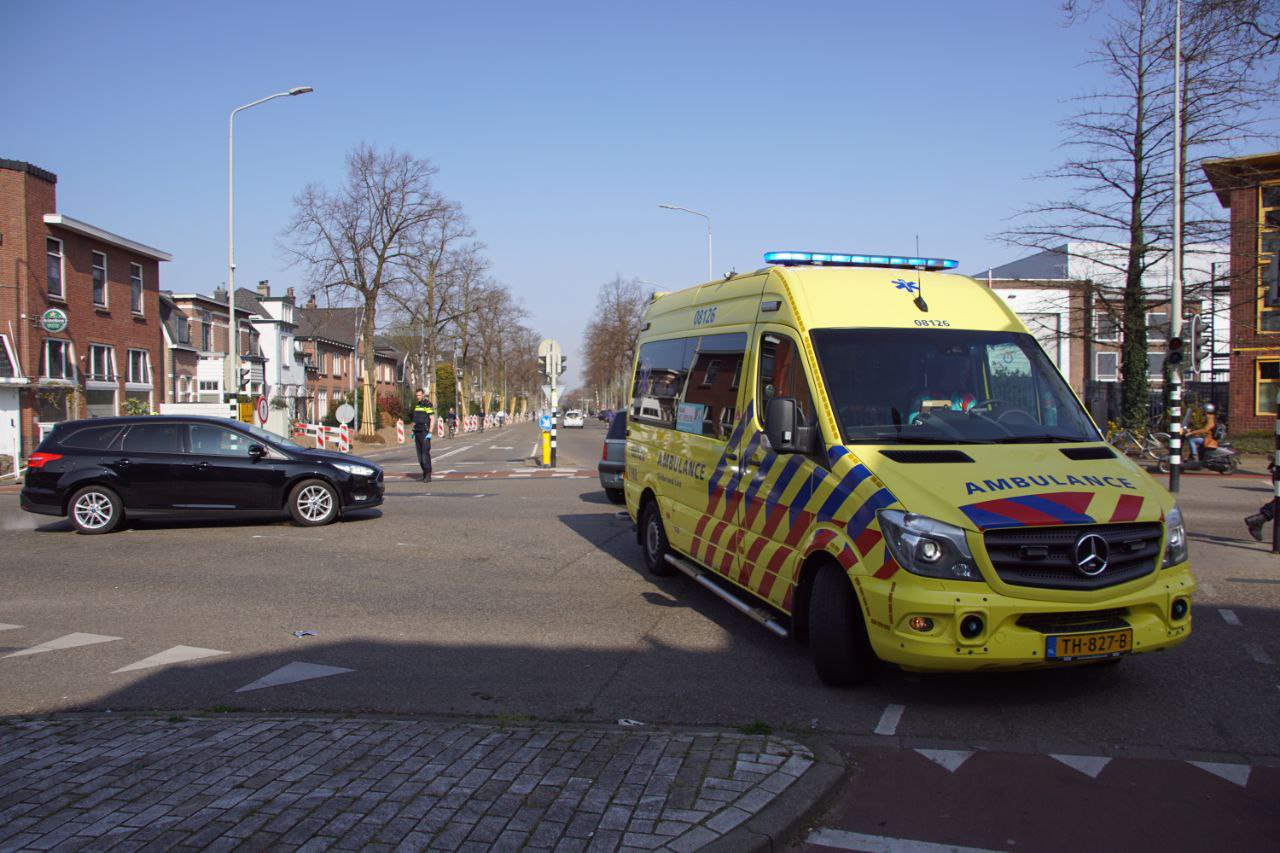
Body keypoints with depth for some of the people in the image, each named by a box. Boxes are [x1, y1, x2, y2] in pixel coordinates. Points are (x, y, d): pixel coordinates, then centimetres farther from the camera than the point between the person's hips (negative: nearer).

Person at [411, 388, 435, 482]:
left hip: (425, 432, -8)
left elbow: (432, 419, -14)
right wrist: (413, 431, 17)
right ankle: (424, 473, 15)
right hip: (417, 432, 8)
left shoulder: (428, 405, -9)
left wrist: (430, 433, -20)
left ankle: (428, 475, -10)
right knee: (419, 454, 7)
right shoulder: (417, 405, 16)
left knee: (425, 453, -12)